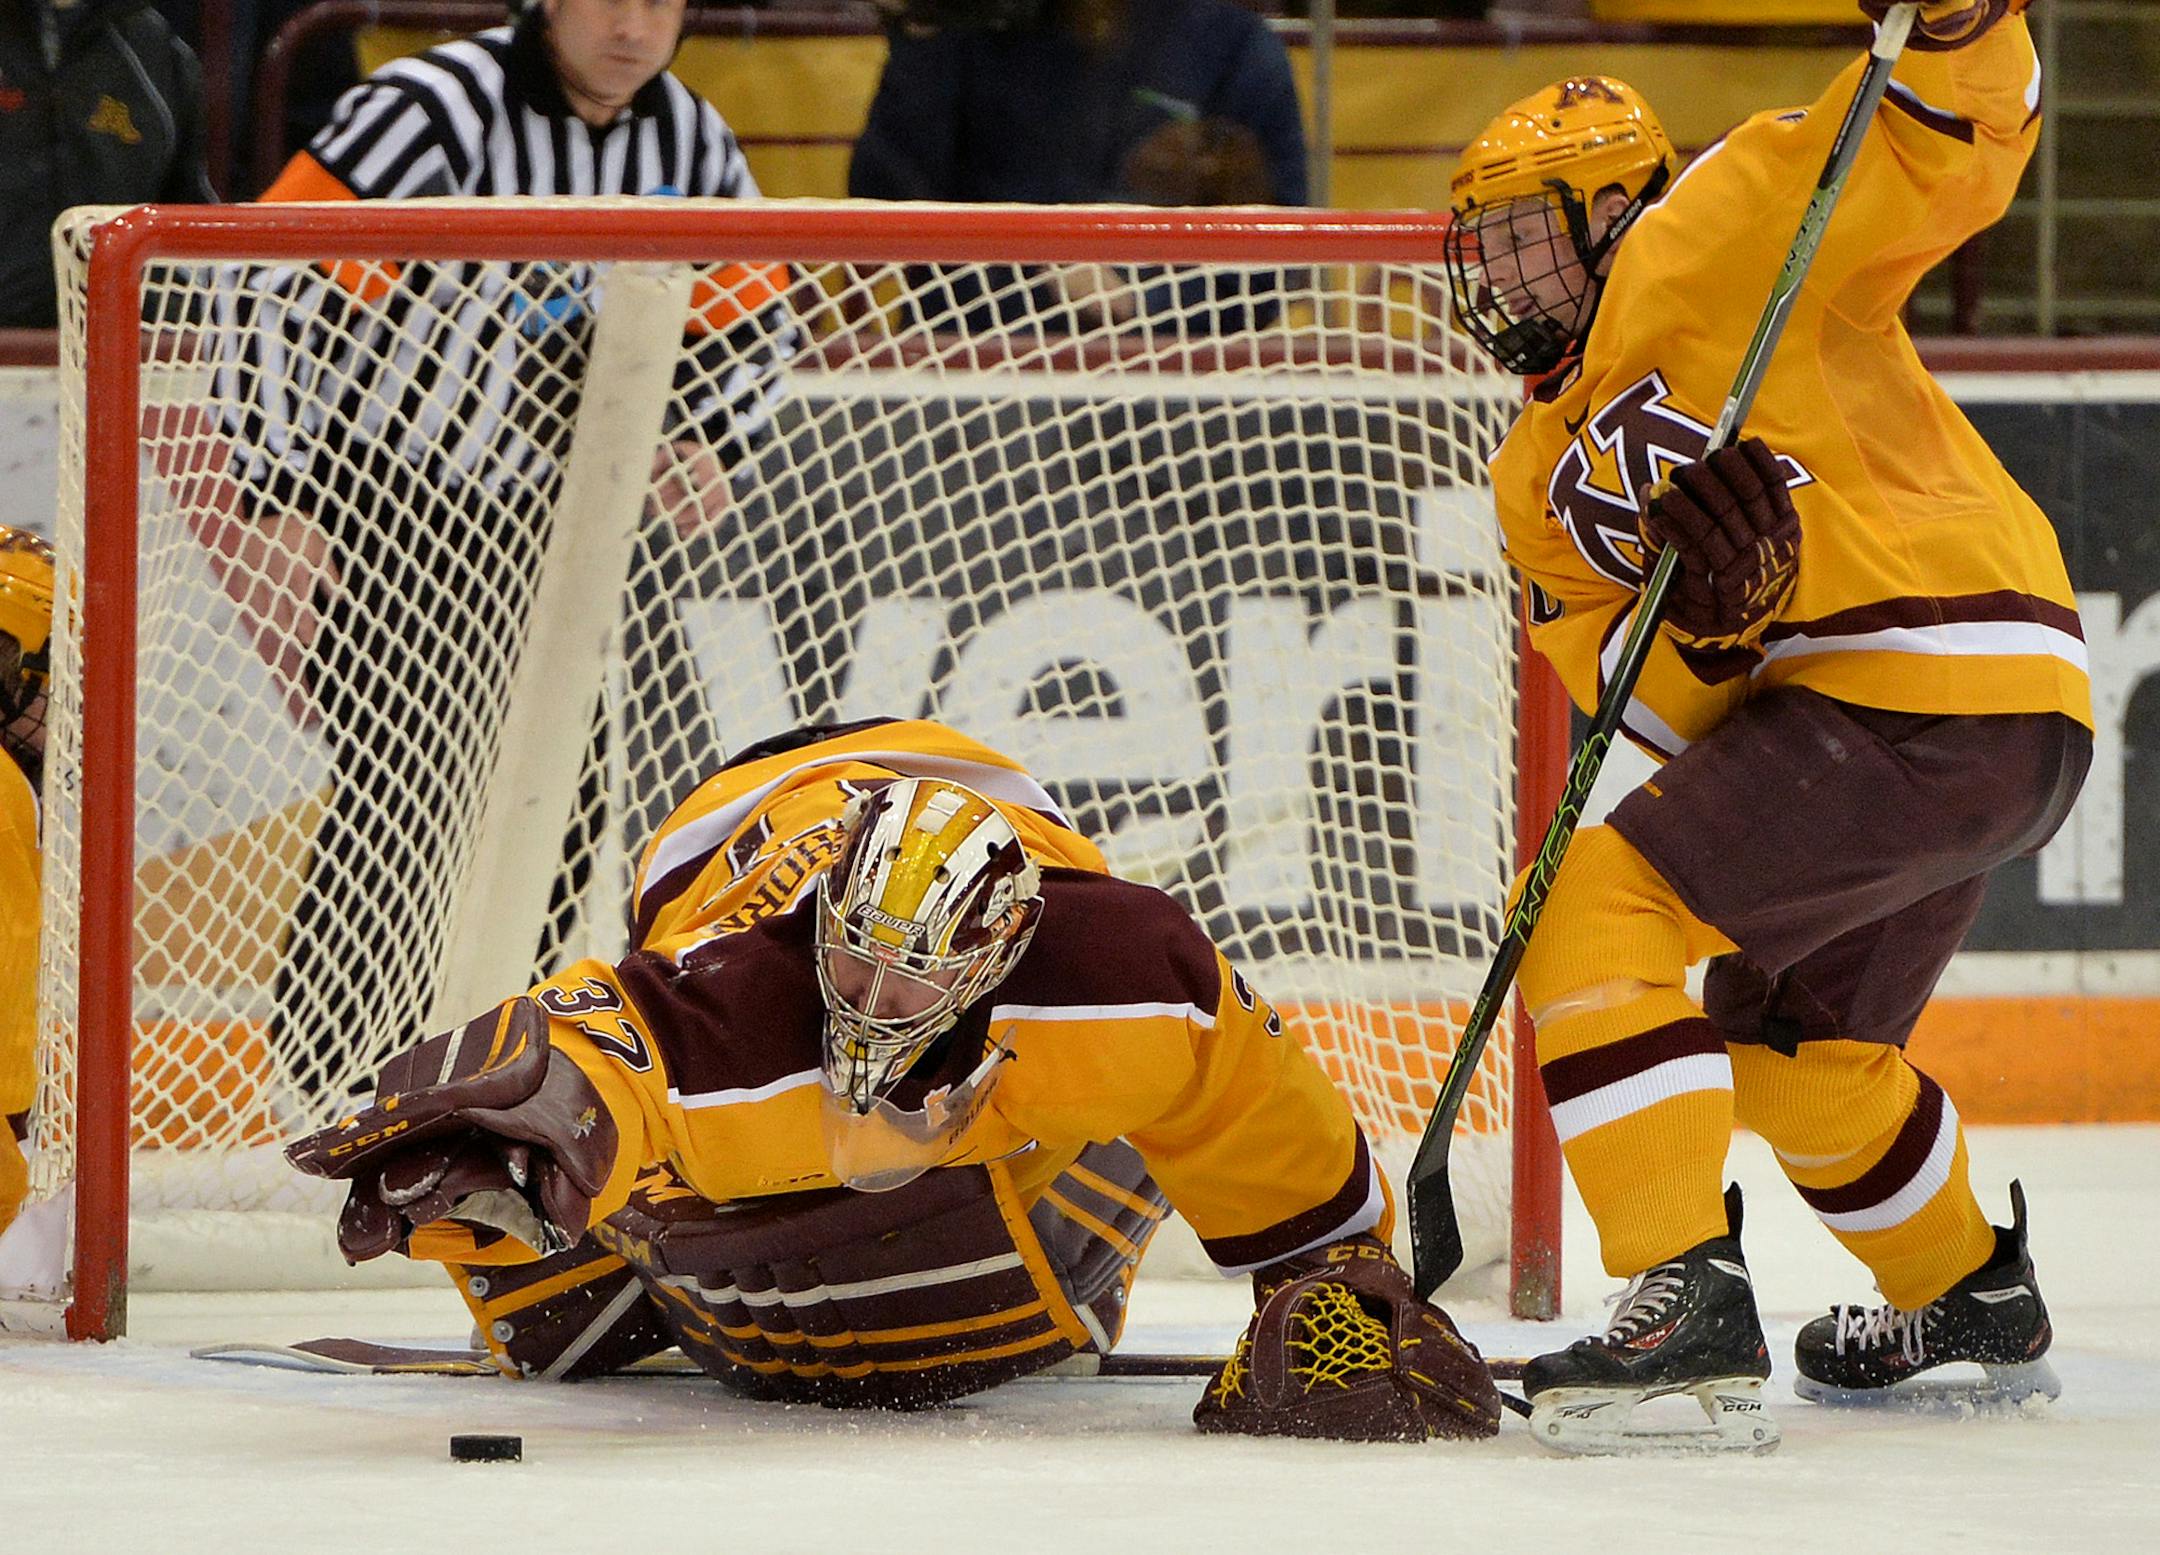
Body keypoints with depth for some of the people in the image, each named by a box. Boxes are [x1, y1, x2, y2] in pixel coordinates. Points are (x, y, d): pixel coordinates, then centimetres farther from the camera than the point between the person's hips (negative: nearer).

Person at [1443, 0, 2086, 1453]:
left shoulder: (1706, 252, -1)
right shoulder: (1544, 476, 22)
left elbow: (1951, 150, -10)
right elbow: (1652, 698, 8)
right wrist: (1706, 620, -14)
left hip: (1926, 673, -10)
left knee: (1604, 918, -18)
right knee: (1792, 1039, 30)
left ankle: (1689, 1296, -25)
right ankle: (1975, 1296, 50)